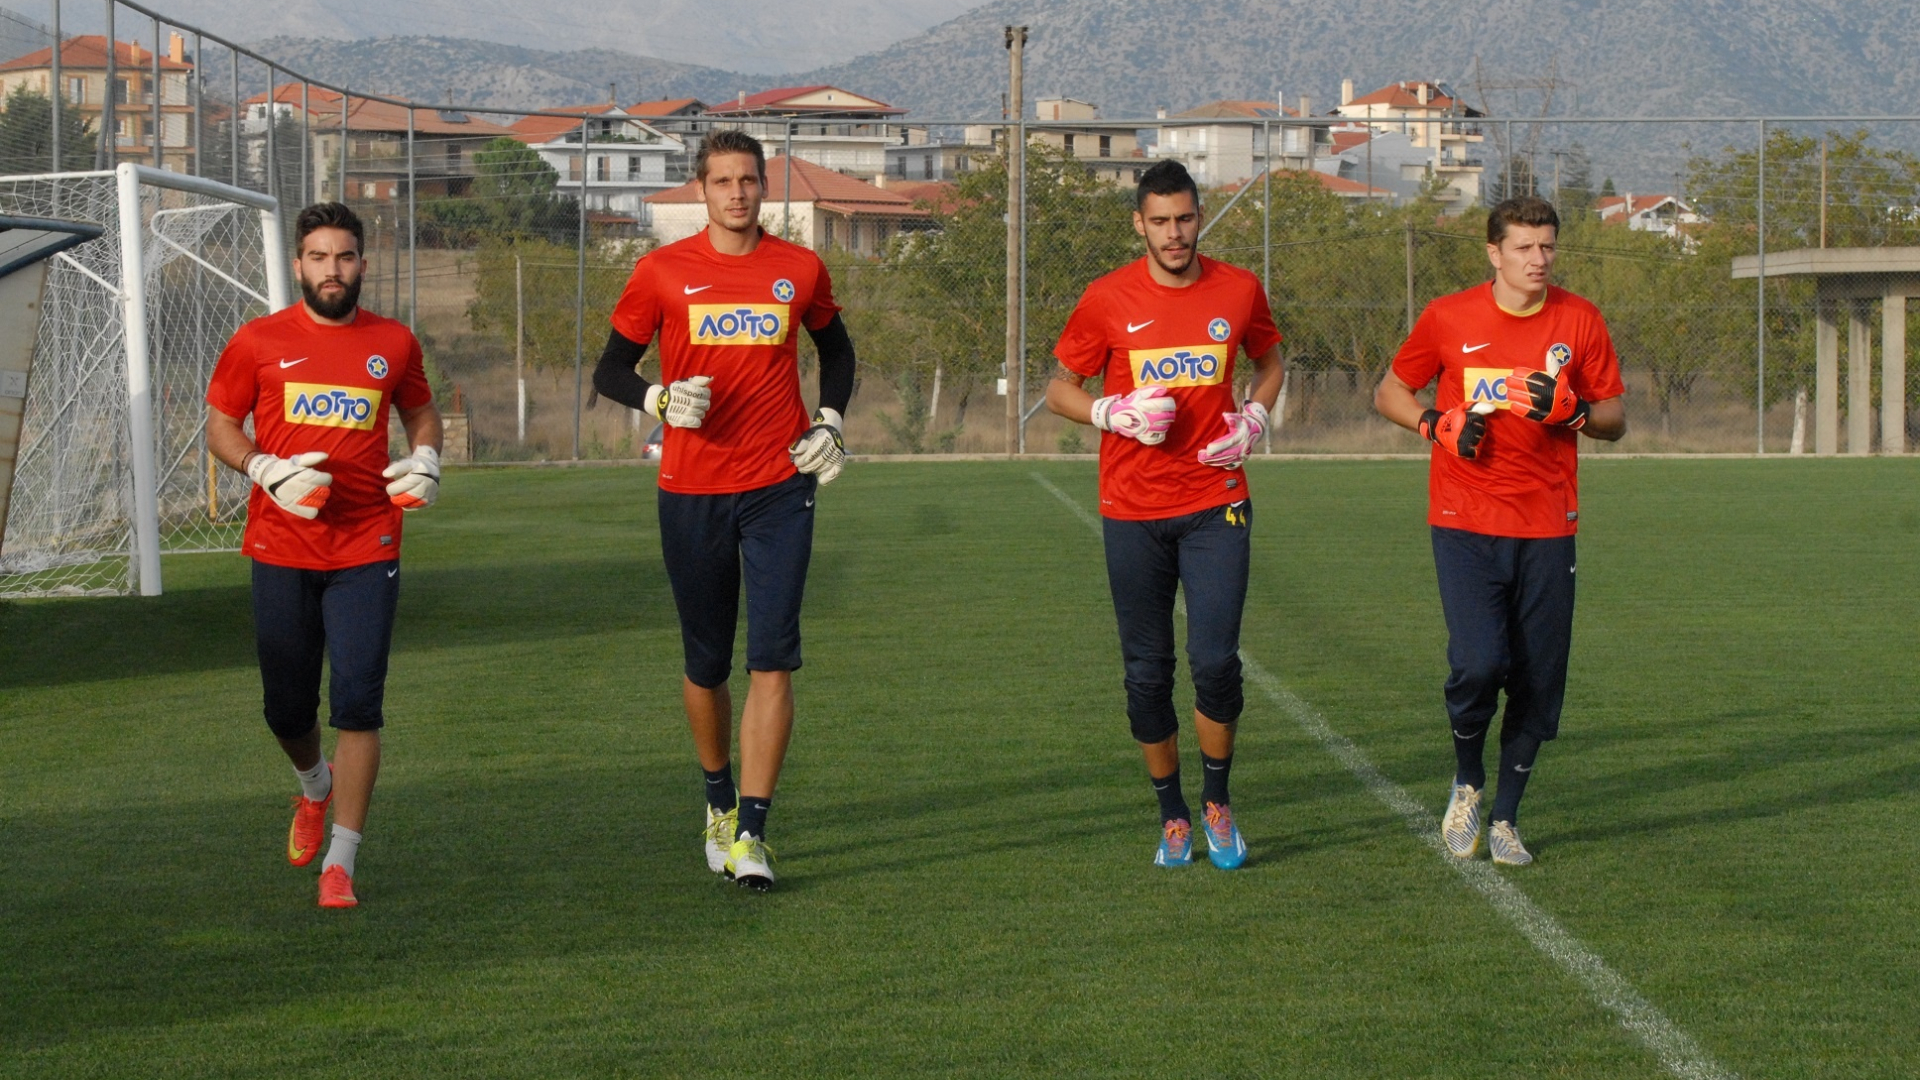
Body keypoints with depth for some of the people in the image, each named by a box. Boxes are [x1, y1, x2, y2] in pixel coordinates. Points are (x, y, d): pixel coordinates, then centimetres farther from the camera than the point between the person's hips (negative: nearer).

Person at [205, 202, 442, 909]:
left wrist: (425, 461, 2)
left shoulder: (393, 343, 6)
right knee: (287, 707, 9)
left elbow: (420, 409, 23)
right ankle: (314, 787, 44)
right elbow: (220, 425, 8)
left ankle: (340, 862, -6)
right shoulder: (259, 341, 2)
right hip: (281, 550, 1)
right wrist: (267, 471, -11)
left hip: (366, 553, 0)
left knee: (358, 703, -10)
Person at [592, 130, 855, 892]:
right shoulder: (663, 273, 0)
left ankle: (750, 833, -9)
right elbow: (610, 371, 5)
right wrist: (659, 399, -15)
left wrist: (830, 421, 7)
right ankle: (719, 800, 34)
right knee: (706, 664, 10)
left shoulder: (799, 271, 5)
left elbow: (835, 348, 23)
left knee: (772, 659, -10)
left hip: (779, 487, 0)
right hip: (692, 492, 0)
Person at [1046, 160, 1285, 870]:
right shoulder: (1108, 301, -2)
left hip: (1215, 503, 0)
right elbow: (1060, 389, 7)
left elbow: (1269, 363, 21)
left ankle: (1217, 800, 13)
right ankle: (1172, 815, 20)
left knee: (1216, 661, -10)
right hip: (1133, 512, 0)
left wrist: (1253, 419, 2)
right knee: (1147, 672, 4)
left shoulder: (1238, 292, 3)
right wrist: (1114, 413, -12)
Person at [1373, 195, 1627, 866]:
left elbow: (1614, 421, 10)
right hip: (1465, 525, -2)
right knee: (1478, 665, -18)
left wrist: (1571, 412, -12)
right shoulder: (1449, 319, 0)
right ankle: (1467, 784, 11)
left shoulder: (1580, 321, 4)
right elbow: (1389, 393, 12)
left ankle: (1505, 819, 19)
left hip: (1547, 528, 2)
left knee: (1538, 684, 2)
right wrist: (1439, 424, -7)